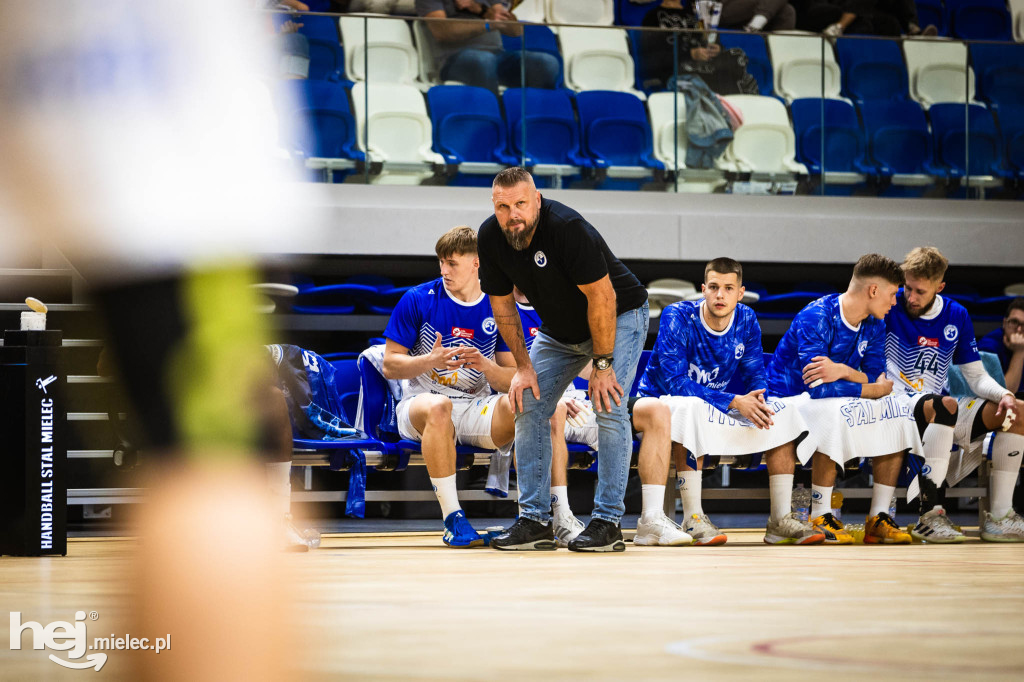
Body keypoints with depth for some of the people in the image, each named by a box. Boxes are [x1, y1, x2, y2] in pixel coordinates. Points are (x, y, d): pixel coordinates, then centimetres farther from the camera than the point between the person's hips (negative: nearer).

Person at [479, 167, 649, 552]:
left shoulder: (567, 228, -33)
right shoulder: (490, 238, -15)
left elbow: (602, 296, -28)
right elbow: (503, 304, -1)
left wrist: (602, 364, -25)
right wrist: (523, 366, -5)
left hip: (619, 315, -6)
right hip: (560, 329, 7)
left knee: (608, 409, -20)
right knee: (528, 407, -3)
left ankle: (608, 523, -16)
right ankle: (535, 521, 1)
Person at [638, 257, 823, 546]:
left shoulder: (746, 321, -3)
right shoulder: (677, 317, -20)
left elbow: (755, 376, 1)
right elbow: (675, 382, -26)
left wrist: (757, 400, -26)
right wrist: (734, 402, -33)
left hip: (716, 408, 6)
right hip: (665, 402, -6)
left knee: (783, 413, -8)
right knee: (692, 407, -40)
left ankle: (781, 521, -9)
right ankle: (693, 519, -37)